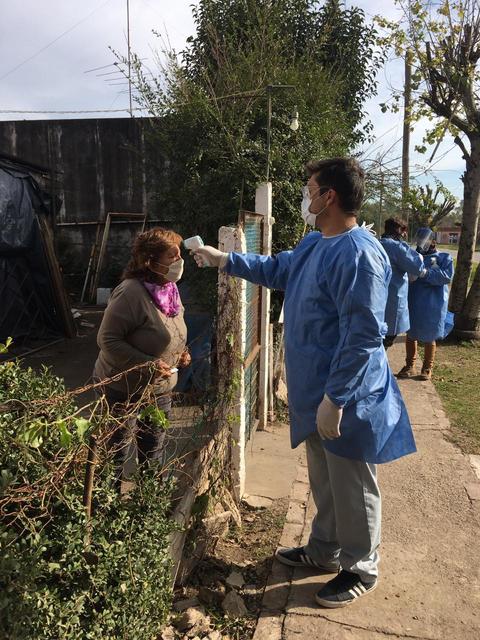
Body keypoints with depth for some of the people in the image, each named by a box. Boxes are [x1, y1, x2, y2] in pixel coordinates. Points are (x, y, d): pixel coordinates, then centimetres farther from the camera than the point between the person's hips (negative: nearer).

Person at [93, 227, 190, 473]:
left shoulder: (170, 288, 1)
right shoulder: (131, 292, -26)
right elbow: (107, 340, -25)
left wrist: (180, 351, -2)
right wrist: (147, 365, -30)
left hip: (160, 386, 7)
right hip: (122, 386, -7)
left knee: (153, 446, 20)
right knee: (115, 445, 13)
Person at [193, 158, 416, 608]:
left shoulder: (358, 254, -24)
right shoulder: (314, 243, 7)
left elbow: (363, 335, -26)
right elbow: (276, 270, 25)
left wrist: (335, 398, -24)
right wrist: (223, 260, 24)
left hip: (347, 398, -9)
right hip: (315, 390, 9)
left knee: (352, 488, 10)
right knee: (323, 481, 23)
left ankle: (360, 570, 32)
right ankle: (325, 551, 43)